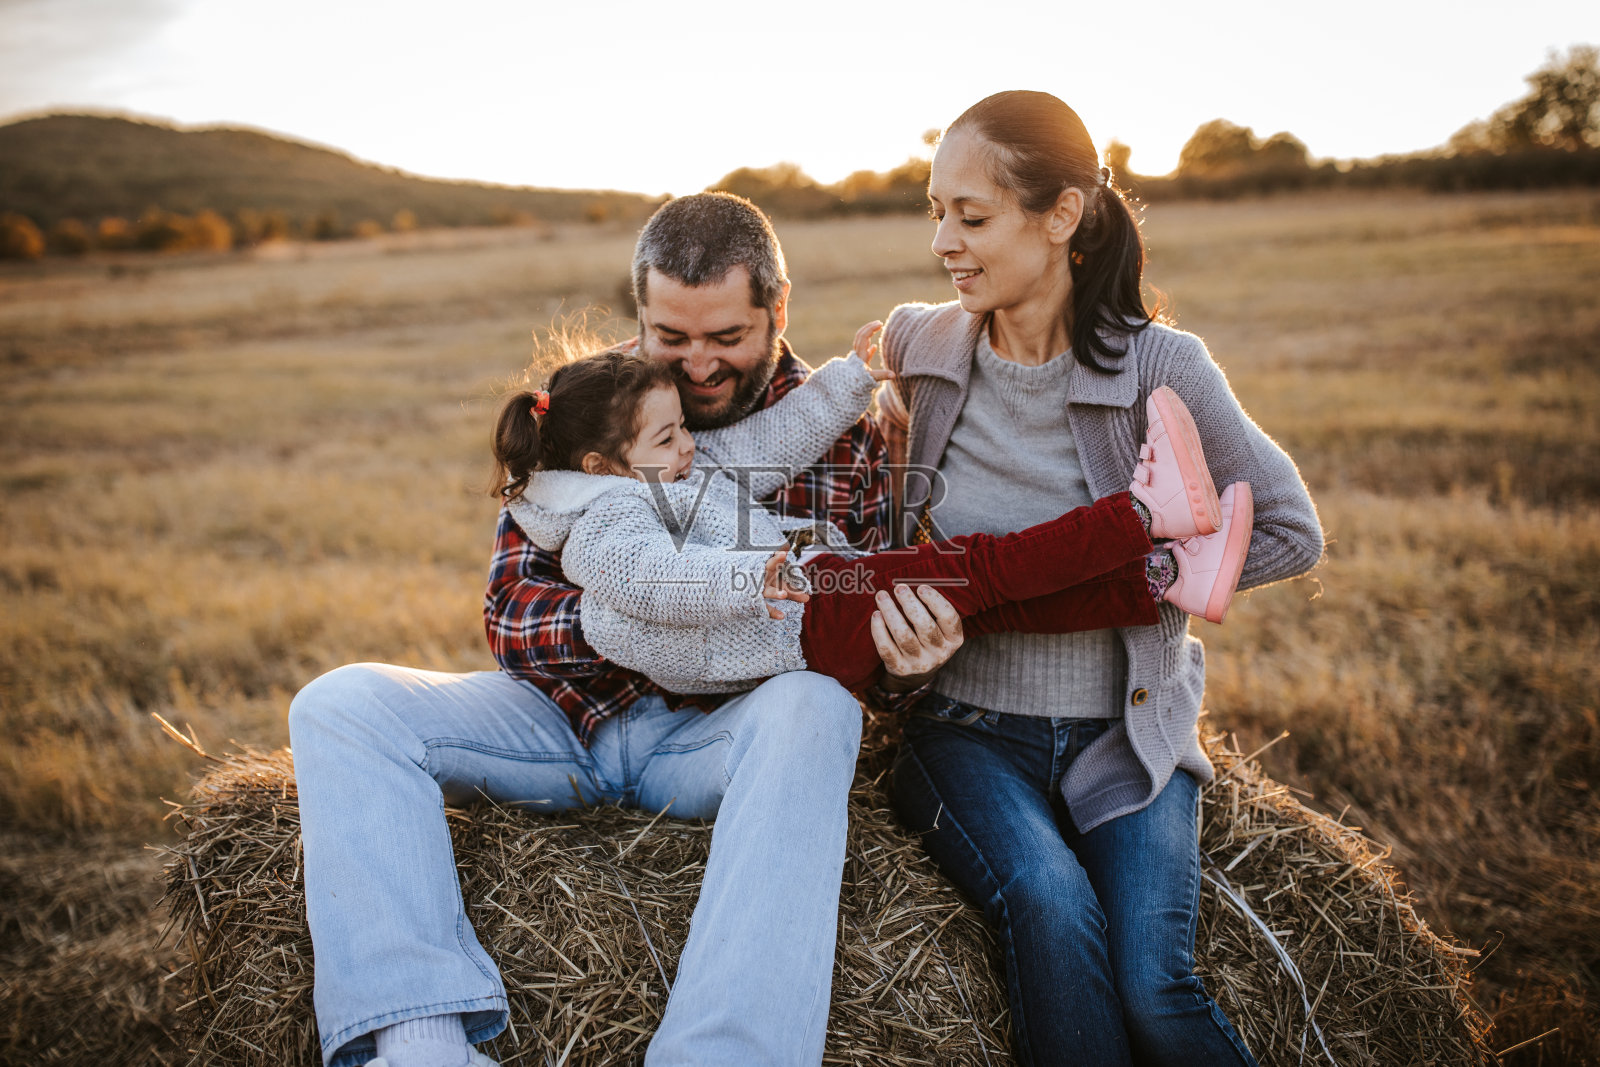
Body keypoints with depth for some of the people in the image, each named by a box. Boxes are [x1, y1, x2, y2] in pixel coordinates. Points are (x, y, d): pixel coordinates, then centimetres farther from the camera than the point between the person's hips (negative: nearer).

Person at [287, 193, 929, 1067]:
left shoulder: (844, 432, -1)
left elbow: (869, 654, -1)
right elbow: (509, 617, -5)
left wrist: (904, 665, -28)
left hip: (725, 733, -2)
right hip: (571, 711, 2)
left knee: (815, 710, -35)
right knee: (340, 707, -17)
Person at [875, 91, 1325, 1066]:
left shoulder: (1158, 366, -10)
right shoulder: (917, 344, -1)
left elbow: (1289, 535, -1)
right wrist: (874, 412, 2)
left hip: (1125, 736, -1)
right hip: (969, 727, 2)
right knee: (1051, 907, -28)